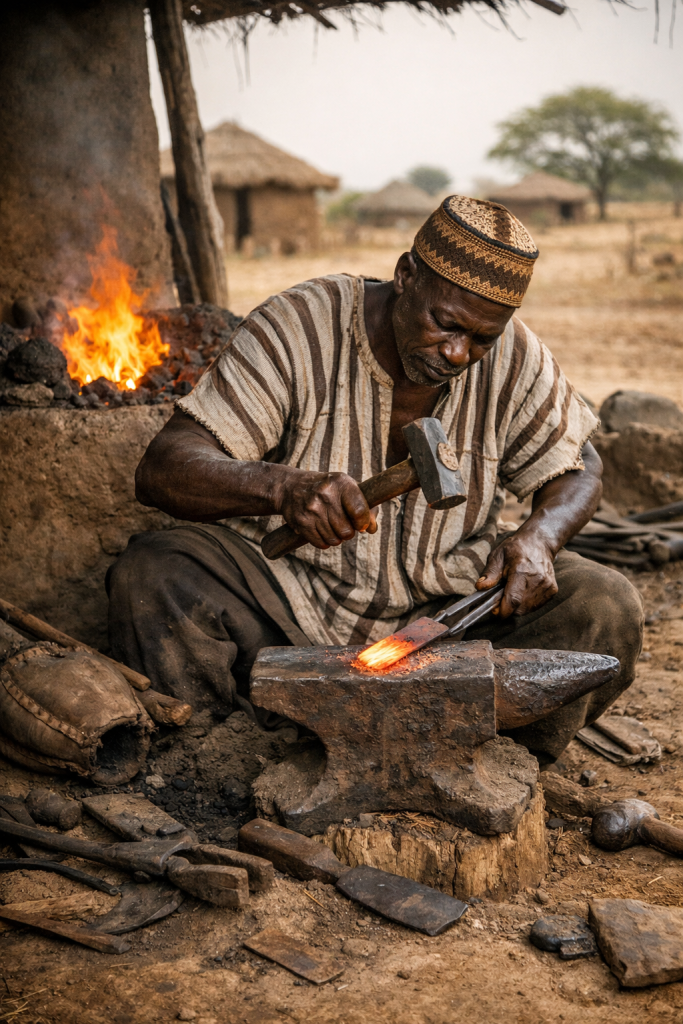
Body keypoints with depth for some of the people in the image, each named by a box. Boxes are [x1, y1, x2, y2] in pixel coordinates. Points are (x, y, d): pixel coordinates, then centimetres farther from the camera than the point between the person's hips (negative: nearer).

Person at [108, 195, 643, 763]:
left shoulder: (514, 357, -7)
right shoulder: (297, 327, -16)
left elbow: (579, 470, 8)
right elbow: (161, 468, -21)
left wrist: (539, 536, -16)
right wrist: (284, 487, -42)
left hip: (448, 611, 2)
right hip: (289, 600, -2)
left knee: (608, 607, -20)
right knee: (149, 578, -29)